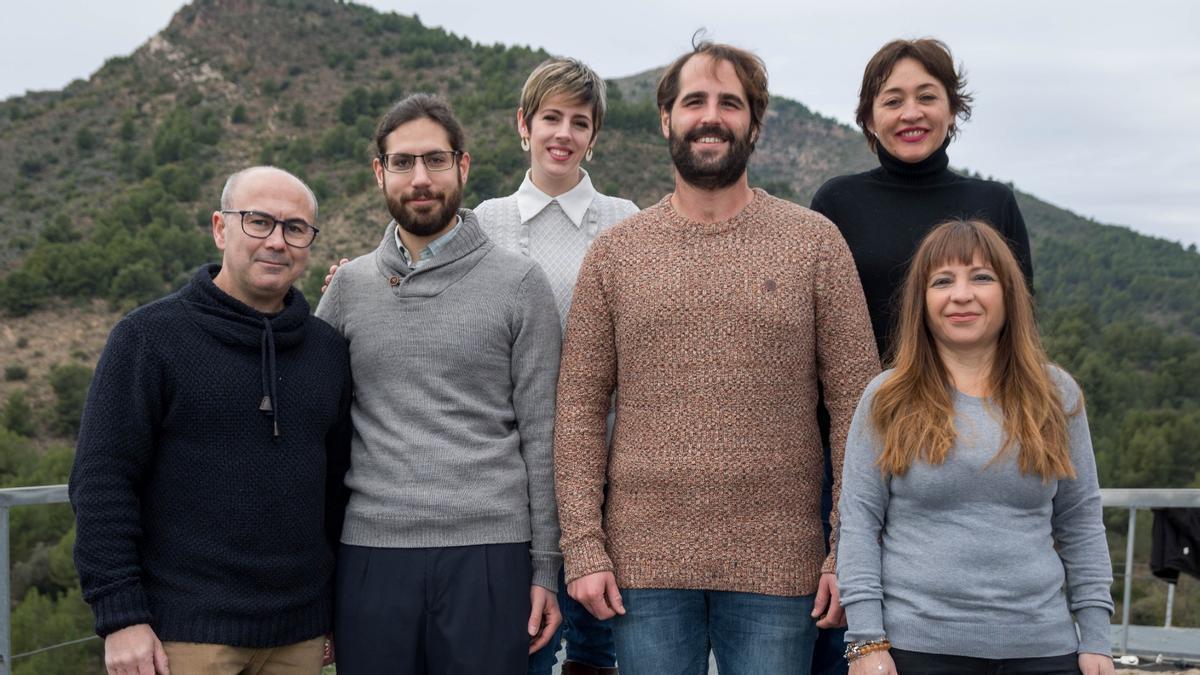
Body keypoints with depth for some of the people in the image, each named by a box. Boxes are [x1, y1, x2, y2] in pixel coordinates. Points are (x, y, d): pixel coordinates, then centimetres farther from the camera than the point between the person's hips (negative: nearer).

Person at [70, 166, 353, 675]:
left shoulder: (328, 351, 9)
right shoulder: (149, 336, -4)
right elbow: (101, 481, -8)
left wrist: (343, 611, 13)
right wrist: (121, 617, -13)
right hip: (183, 634, -4)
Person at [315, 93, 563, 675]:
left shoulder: (518, 283, 1)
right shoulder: (348, 287, 9)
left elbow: (542, 436, 0)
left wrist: (546, 567, -2)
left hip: (488, 556, -2)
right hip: (370, 552, 2)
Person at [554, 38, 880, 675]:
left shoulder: (815, 242, 2)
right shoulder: (613, 252, 5)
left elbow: (855, 403, 0)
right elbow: (579, 409, 3)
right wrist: (582, 548, -4)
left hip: (776, 568, 0)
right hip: (644, 565, 1)